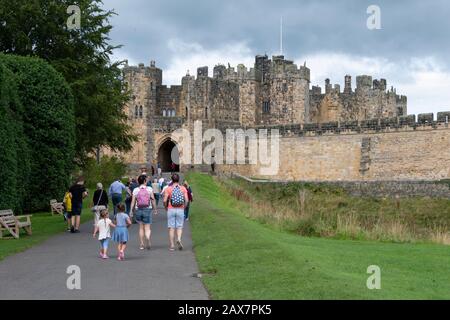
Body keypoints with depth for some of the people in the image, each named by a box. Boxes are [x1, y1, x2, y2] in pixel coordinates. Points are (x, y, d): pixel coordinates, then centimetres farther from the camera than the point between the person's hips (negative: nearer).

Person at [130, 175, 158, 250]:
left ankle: (142, 244, 13)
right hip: (147, 210, -2)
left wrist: (131, 211, 4)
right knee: (147, 228, 0)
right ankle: (148, 238, -29)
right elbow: (153, 200, -3)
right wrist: (155, 209, 5)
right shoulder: (149, 189, -3)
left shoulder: (135, 190, 0)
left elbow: (133, 201, -2)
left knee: (141, 228, 14)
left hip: (138, 210, 2)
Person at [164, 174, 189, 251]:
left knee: (171, 228, 5)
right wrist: (184, 207, 12)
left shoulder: (168, 189, -3)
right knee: (179, 227, 9)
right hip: (180, 210, 1)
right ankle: (179, 239, -17)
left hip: (171, 210, -1)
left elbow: (165, 200, -9)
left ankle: (172, 245, 5)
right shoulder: (183, 188, 1)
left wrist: (166, 207, 9)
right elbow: (186, 200, -5)